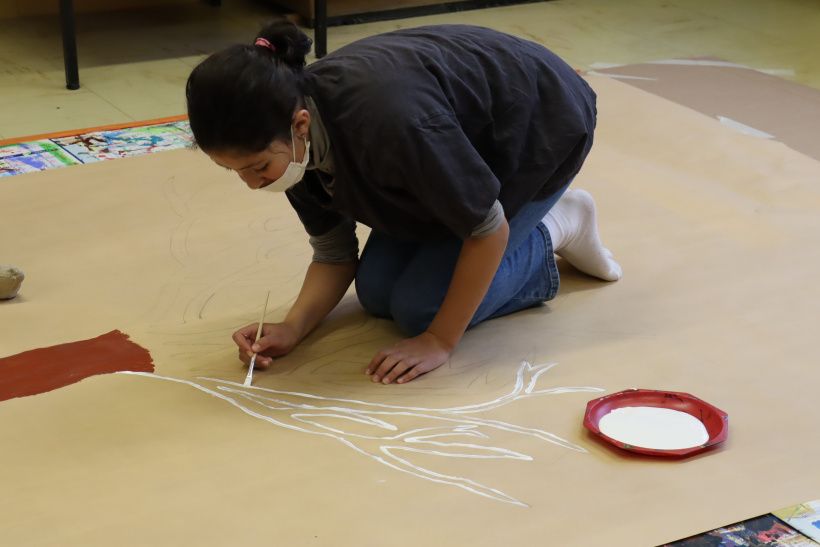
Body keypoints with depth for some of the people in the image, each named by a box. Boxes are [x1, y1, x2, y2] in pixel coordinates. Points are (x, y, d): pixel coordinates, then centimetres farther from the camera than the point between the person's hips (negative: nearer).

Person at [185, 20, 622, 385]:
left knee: (420, 304, -13)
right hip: (463, 138, 7)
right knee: (376, 291, 1)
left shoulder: (385, 121, -43)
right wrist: (293, 328, -23)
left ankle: (552, 231, 7)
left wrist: (439, 341, -23)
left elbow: (488, 229, -29)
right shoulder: (291, 140, -19)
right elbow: (333, 254, -5)